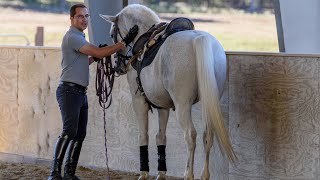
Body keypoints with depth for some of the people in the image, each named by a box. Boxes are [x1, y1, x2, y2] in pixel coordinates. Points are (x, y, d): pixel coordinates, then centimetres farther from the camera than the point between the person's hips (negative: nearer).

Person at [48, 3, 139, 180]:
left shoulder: (79, 37, 20)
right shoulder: (73, 37, -12)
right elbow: (99, 53, -20)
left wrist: (96, 57, 15)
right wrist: (124, 42, -19)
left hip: (80, 92, 10)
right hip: (69, 90, -10)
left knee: (80, 134, 7)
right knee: (69, 131, -16)